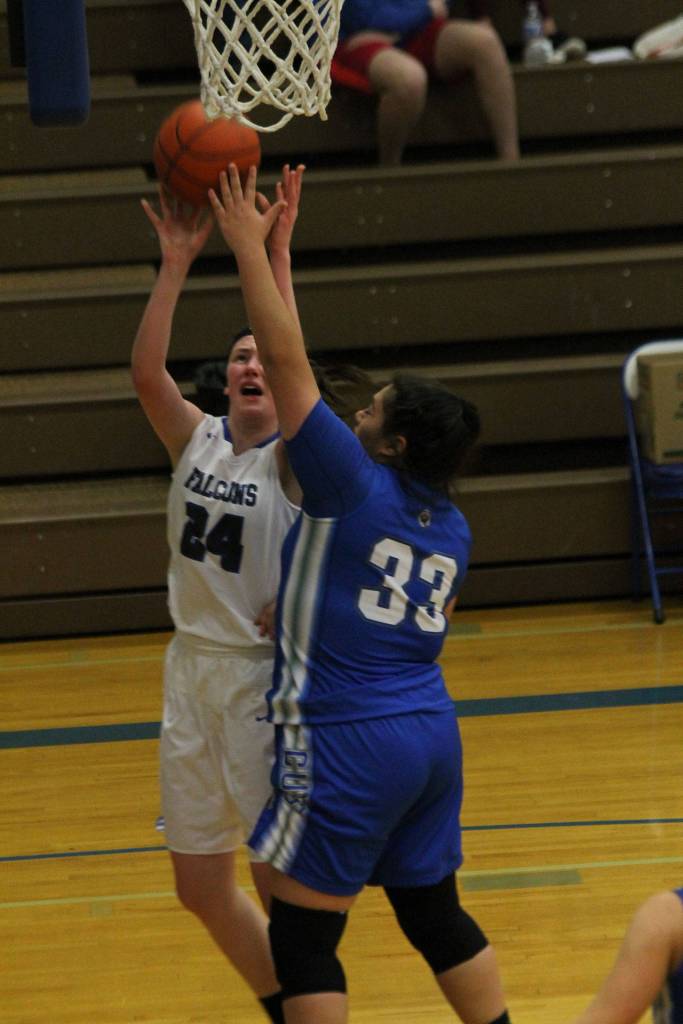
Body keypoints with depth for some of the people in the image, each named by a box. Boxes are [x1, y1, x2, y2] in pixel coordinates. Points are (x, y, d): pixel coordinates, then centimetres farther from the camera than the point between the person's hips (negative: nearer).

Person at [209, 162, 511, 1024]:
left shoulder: (355, 485, -12)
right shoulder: (451, 527, 8)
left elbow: (287, 361, -13)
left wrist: (251, 247, -8)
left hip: (349, 749, -8)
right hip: (432, 739, 8)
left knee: (302, 940, -1)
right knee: (435, 915, 19)